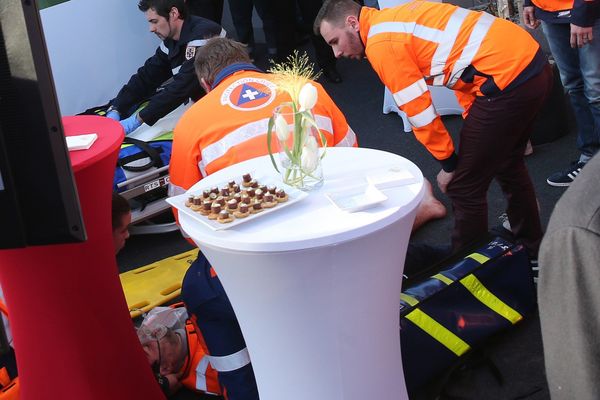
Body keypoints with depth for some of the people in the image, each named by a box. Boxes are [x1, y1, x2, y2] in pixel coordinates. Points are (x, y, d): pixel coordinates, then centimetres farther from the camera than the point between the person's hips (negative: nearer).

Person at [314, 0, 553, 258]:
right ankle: (530, 250, 46)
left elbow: (419, 111, -9)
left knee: (464, 187, 2)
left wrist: (448, 164, 3)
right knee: (508, 166, 28)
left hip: (507, 79, -10)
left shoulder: (381, 42, -10)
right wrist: (474, 126, 18)